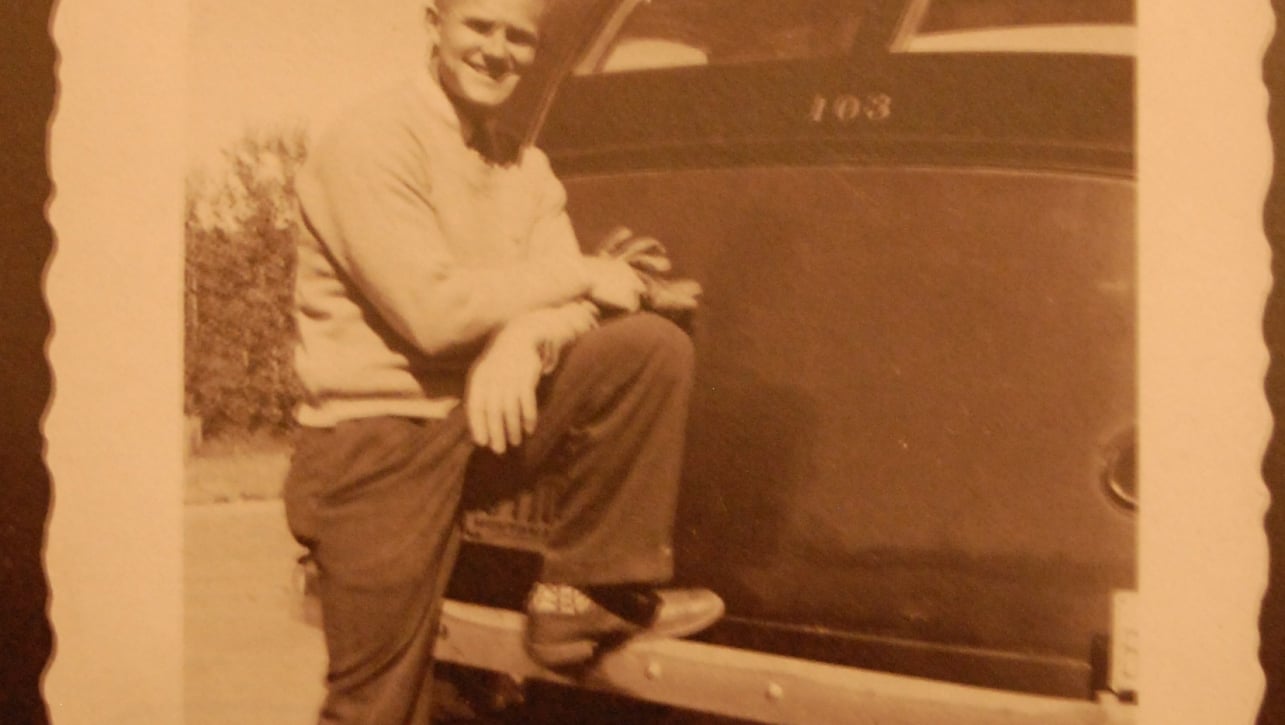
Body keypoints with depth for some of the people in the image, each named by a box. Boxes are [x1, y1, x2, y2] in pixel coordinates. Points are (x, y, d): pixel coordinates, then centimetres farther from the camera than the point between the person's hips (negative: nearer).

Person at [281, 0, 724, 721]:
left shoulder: (526, 168, 10)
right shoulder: (371, 142, -12)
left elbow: (568, 302, 1)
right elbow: (432, 311, -22)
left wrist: (526, 337, -23)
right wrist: (580, 275, -13)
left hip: (489, 410, 6)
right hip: (380, 438, -5)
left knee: (654, 346, -15)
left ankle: (587, 590, -8)